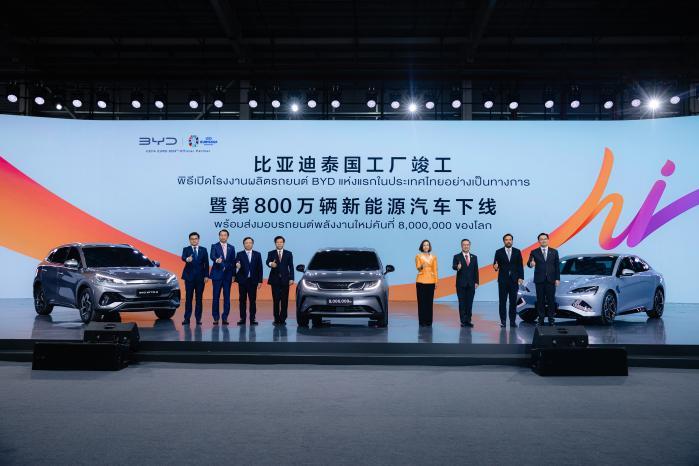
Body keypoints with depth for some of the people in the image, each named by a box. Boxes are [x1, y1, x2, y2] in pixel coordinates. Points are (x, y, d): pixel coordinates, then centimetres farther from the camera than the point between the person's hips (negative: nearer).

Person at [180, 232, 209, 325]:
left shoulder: (203, 250, 7)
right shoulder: (186, 249, 3)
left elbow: (206, 263, 5)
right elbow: (183, 257, -18)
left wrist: (206, 276, -3)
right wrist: (187, 259, -42)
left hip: (200, 277, 1)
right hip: (189, 277, -1)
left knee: (199, 298, 4)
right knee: (188, 298, 0)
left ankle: (198, 318, 9)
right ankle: (187, 318, 3)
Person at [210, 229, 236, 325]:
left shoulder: (231, 248, 11)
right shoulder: (214, 246, 2)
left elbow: (233, 262, 11)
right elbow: (212, 256, -17)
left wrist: (233, 275, 5)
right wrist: (217, 260, -39)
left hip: (228, 275, 3)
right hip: (217, 275, -3)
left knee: (227, 297, 1)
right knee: (216, 297, -1)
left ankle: (225, 317, 7)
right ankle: (215, 318, 6)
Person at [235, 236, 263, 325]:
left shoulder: (257, 254, 7)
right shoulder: (239, 254, 4)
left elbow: (260, 268, 5)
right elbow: (237, 266, -2)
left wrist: (260, 281, 0)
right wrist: (237, 266, -27)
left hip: (253, 281, 0)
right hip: (242, 280, 0)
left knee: (253, 300, -1)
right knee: (242, 300, 3)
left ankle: (252, 319, 3)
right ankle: (242, 318, 9)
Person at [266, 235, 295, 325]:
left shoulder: (288, 253, 9)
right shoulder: (271, 253, 6)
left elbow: (291, 267, 6)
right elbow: (267, 261, -13)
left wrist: (291, 279, -3)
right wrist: (270, 264, -37)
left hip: (285, 280, 1)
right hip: (275, 280, -1)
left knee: (284, 301, 0)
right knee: (276, 300, -1)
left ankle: (283, 319, 6)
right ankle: (276, 319, 6)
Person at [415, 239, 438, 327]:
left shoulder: (433, 257, 9)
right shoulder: (418, 256, 3)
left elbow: (435, 270, 8)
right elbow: (417, 268, -8)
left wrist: (436, 281, 2)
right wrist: (421, 266, -31)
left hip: (431, 281, 2)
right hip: (421, 281, -2)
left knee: (429, 301, 2)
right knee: (421, 301, -4)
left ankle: (429, 321, 9)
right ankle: (422, 321, 0)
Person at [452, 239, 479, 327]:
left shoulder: (474, 257, 11)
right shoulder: (457, 257, 1)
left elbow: (476, 270, 10)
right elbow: (453, 266, -15)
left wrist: (476, 282, 2)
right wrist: (457, 267, -38)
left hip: (471, 284, 3)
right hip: (461, 283, -3)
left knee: (469, 303, 3)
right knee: (462, 303, -1)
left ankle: (468, 321, 8)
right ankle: (463, 321, 2)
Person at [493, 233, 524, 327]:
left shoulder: (517, 252, 6)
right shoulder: (499, 252, 3)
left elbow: (520, 266, 5)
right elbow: (495, 264, 2)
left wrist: (521, 277, -4)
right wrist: (495, 267, -22)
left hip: (514, 280, 1)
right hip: (503, 280, -1)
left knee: (513, 301, 2)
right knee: (502, 301, 0)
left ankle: (513, 321, 7)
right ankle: (503, 321, 4)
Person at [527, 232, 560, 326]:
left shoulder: (554, 252, 8)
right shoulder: (534, 252, 4)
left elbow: (557, 266, 6)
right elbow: (528, 263, -5)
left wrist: (557, 279, 0)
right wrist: (531, 264, -30)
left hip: (551, 280, 1)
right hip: (539, 280, -1)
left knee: (551, 300, 2)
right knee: (540, 300, 2)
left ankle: (551, 319, 8)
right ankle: (541, 319, 7)